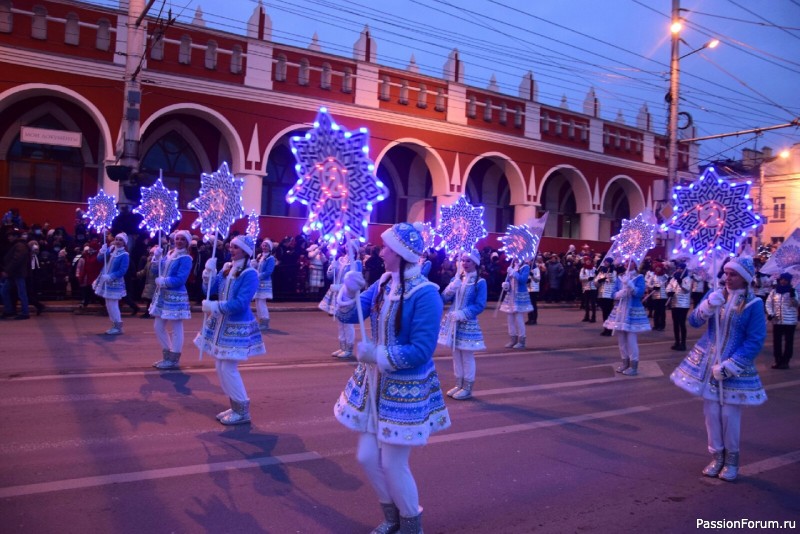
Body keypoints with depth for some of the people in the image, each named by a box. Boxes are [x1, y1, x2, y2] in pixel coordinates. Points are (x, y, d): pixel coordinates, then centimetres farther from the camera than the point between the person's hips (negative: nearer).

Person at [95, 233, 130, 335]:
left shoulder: (124, 255, -14)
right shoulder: (110, 249, 5)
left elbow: (122, 271, -20)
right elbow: (100, 260, 3)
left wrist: (110, 276, -27)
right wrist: (102, 252, -16)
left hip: (114, 283, -8)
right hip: (106, 281, 8)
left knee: (112, 305, -7)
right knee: (109, 305, 13)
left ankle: (118, 327, 0)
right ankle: (115, 325, 22)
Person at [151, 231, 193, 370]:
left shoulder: (185, 258, -12)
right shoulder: (169, 254, 12)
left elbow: (180, 280, -20)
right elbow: (158, 271, 12)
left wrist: (162, 282, -16)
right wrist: (156, 257, -1)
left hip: (176, 297, -9)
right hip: (162, 295, 9)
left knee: (176, 329, 1)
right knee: (158, 327, 14)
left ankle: (174, 360, 10)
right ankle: (167, 355, 27)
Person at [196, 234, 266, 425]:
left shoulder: (250, 274, -16)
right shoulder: (227, 268, 6)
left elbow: (241, 303, -23)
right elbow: (210, 290, 4)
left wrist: (215, 307, -23)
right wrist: (209, 271, -11)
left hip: (238, 327, -8)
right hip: (221, 324, 8)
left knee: (228, 368, -7)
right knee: (221, 367, 13)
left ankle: (243, 411, 6)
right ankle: (235, 406, 26)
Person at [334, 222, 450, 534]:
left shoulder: (425, 295, -22)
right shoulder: (383, 283, 0)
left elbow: (421, 351, -24)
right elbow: (348, 316, 1)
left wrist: (376, 354, -22)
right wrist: (349, 291, -18)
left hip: (406, 389, -7)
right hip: (374, 382, 7)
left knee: (393, 464, 4)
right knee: (367, 457, 14)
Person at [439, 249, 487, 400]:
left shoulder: (480, 282, -8)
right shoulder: (456, 278, 7)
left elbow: (480, 305, -12)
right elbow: (445, 298, 4)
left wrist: (462, 314, -20)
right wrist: (451, 288, -15)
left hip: (468, 323, -5)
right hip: (453, 321, 5)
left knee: (467, 356, 1)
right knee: (456, 354, 12)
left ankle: (467, 388, 12)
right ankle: (459, 385, 24)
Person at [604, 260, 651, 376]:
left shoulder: (639, 277, -3)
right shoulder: (620, 277, 10)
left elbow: (640, 292, -18)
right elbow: (614, 293, 5)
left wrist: (629, 284, -32)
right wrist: (618, 294, -17)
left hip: (633, 311, -5)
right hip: (620, 310, 5)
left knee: (631, 339, -7)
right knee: (621, 339, 10)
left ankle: (634, 366, 1)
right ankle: (625, 362, 22)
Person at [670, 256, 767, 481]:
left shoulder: (753, 304, -10)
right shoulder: (715, 295, 0)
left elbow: (755, 341, -11)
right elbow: (694, 321, -1)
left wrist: (729, 365, -17)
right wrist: (708, 306, -21)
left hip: (735, 366, -3)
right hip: (708, 363, 3)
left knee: (730, 414, 2)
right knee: (711, 411, 8)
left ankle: (731, 460, 22)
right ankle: (716, 456, 23)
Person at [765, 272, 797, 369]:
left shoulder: (793, 292, -2)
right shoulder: (774, 291, 5)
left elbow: (795, 304, -13)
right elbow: (768, 303, 7)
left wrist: (792, 295, -28)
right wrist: (770, 313, -6)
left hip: (790, 321, -3)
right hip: (777, 321, 3)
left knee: (789, 342, 5)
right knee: (776, 341, 7)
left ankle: (785, 361, 11)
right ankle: (778, 361, 17)